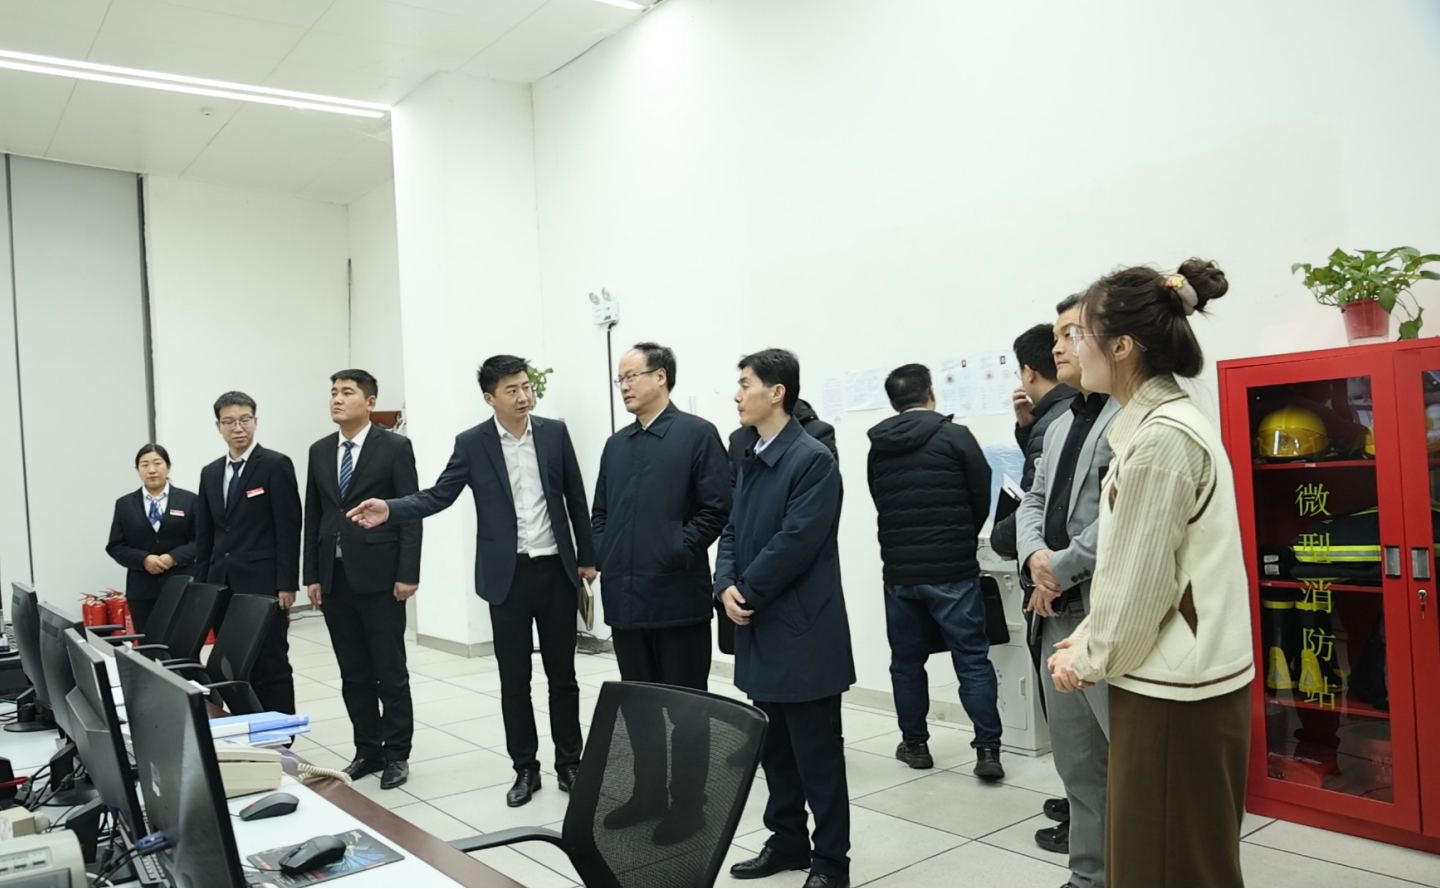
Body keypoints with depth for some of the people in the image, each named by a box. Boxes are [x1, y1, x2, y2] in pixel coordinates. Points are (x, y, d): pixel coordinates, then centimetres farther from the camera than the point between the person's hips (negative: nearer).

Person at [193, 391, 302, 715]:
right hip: (223, 585, 6)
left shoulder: (276, 465, -5)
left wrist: (286, 584, -14)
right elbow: (203, 535, 16)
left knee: (271, 665, -1)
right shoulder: (210, 473, 14)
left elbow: (289, 530, -10)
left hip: (264, 584, -6)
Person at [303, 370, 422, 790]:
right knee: (353, 674, 10)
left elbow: (411, 513, -8)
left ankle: (396, 754, 13)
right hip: (335, 578, 5)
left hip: (379, 576, -5)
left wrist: (407, 574, -13)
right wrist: (312, 575, 7)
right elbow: (313, 517, 12)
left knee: (390, 671, 2)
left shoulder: (395, 447, -4)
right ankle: (367, 751, 22)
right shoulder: (320, 451, 11)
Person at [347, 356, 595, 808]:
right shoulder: (472, 443, -2)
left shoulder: (554, 432, 1)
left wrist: (587, 557, 5)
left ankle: (569, 763, 23)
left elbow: (575, 497, 5)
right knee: (514, 679, 7)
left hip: (556, 569, 1)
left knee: (562, 674, 9)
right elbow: (439, 495, -5)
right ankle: (525, 768, 22)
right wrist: (389, 510, -23)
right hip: (507, 575, -1)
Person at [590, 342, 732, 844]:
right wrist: (604, 558, 6)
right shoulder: (616, 445, 15)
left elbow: (716, 507, -11)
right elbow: (600, 512, 19)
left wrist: (679, 554, -13)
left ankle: (688, 805, 17)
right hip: (625, 596, 7)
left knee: (686, 706, 5)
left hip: (678, 595, -6)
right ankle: (648, 794, 29)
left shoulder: (697, 434, -5)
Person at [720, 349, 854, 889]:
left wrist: (748, 591, -13)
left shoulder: (813, 460, -14)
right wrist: (727, 586, -5)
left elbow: (797, 541, -20)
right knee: (773, 746, 17)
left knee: (816, 753, 3)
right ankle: (788, 840, 32)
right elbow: (734, 531, 12)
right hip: (760, 627, 8)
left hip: (802, 631, -8)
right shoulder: (752, 461, 13)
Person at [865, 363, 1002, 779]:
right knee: (972, 660, 4)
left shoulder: (878, 447, 5)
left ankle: (915, 745, 21)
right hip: (952, 570, -3)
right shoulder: (954, 435, -6)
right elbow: (982, 498, -2)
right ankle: (987, 750, 3)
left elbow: (881, 505, 9)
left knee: (906, 661, 14)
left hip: (899, 571, 3)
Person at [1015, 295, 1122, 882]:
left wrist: (1063, 568, -14)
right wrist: (1034, 556, -4)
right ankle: (1089, 870, 30)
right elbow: (1035, 499, 16)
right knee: (1075, 755, 17)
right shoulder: (1059, 425, 19)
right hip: (1056, 611, 9)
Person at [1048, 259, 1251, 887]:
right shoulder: (1164, 422, 12)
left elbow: (1141, 582, -17)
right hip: (1170, 678, 9)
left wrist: (1091, 660, -4)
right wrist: (1088, 640, 10)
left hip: (1175, 694, -9)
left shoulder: (1162, 437, -18)